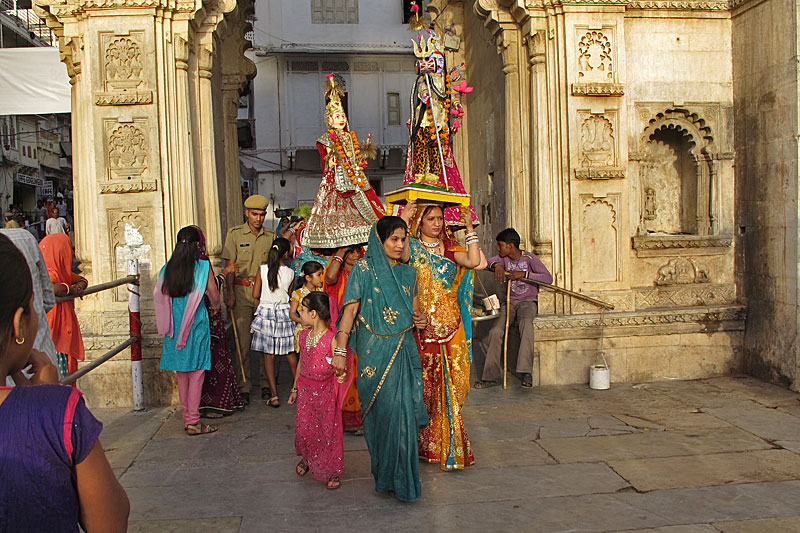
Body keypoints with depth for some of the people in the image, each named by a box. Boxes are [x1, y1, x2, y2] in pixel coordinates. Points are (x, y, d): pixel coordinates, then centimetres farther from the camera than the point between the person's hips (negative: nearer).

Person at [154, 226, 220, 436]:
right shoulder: (203, 266, -9)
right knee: (196, 372, 1)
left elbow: (160, 296, 8)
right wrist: (215, 308, 18)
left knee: (182, 373, 14)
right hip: (197, 324, -4)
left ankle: (187, 417, 23)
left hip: (176, 325, 5)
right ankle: (193, 422, 3)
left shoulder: (167, 269, 2)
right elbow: (214, 296, -5)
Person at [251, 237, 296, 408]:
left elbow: (256, 294, -3)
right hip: (284, 313, 1)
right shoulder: (290, 273, -5)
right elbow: (290, 294, 6)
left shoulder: (262, 270, -7)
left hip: (265, 312, -1)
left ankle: (274, 396, 2)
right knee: (291, 354, 13)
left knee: (268, 355, 4)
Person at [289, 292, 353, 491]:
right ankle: (306, 458, 37)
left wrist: (341, 374, -38)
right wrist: (295, 388, 18)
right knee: (303, 429, 8)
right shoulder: (303, 336, 2)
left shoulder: (332, 338, -17)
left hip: (326, 391, -5)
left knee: (329, 429, 3)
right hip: (306, 389, 5)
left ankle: (332, 471, 19)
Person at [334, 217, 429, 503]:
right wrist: (340, 350, -13)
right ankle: (385, 473, 18)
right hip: (375, 352, -4)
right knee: (382, 411, 1)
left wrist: (421, 319, -3)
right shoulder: (364, 268, -3)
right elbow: (350, 309, -7)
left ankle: (402, 476, 18)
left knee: (404, 411, 3)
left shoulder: (408, 273, 12)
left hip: (404, 350, 4)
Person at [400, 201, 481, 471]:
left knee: (448, 385, 4)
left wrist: (469, 227, -3)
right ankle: (422, 442, 15)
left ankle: (448, 445, 15)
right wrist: (403, 220, -16)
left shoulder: (450, 248, 13)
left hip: (449, 326, 3)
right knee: (422, 385, 1)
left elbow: (473, 261, -5)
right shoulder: (411, 246, 3)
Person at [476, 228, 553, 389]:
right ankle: (491, 376, -14)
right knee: (495, 331, -22)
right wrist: (497, 265, -22)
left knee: (526, 322, -38)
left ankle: (526, 372, -38)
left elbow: (548, 278, -14)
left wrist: (524, 274, -22)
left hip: (528, 301, -4)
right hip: (508, 301, 4)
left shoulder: (529, 258, -6)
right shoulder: (503, 258, 8)